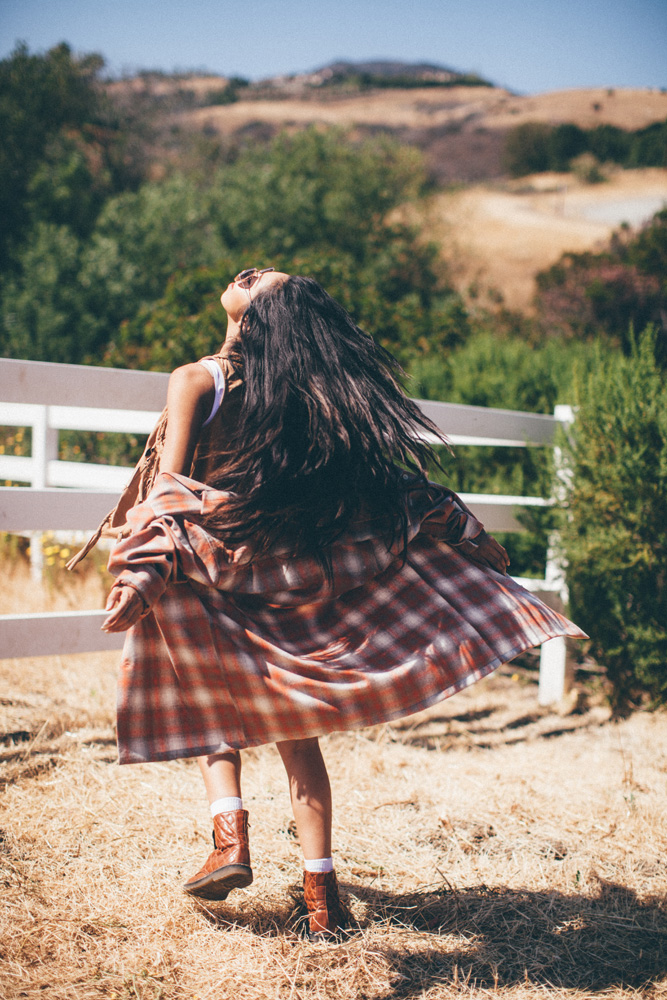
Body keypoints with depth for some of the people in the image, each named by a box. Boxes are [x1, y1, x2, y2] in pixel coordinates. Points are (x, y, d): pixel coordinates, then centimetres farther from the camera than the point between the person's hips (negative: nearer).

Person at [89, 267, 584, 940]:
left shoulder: (196, 380, -9)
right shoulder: (311, 390, 1)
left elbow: (169, 486, -20)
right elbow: (377, 471, 4)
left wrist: (143, 569, -25)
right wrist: (466, 532, 12)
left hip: (213, 571, -3)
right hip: (286, 578, 3)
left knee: (209, 708, 21)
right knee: (294, 731, 11)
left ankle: (230, 837, 3)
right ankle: (321, 896, 11)